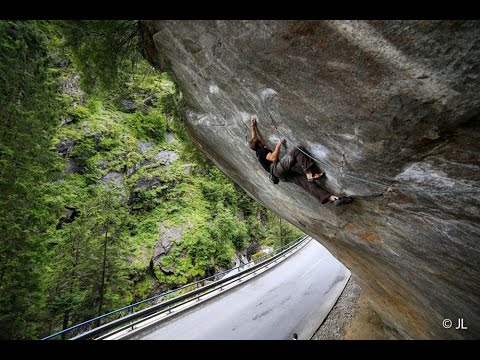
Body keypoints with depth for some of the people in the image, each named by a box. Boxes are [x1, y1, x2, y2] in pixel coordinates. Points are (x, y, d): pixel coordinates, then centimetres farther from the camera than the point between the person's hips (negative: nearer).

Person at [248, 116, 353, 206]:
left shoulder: (258, 151, 27)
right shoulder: (261, 150, 0)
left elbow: (253, 138, 40)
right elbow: (274, 158, -14)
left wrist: (253, 126, 42)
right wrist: (278, 144, -5)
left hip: (282, 175, 8)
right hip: (277, 168, -8)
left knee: (305, 181, -10)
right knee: (295, 151, -23)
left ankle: (332, 198, -23)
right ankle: (310, 173, -27)